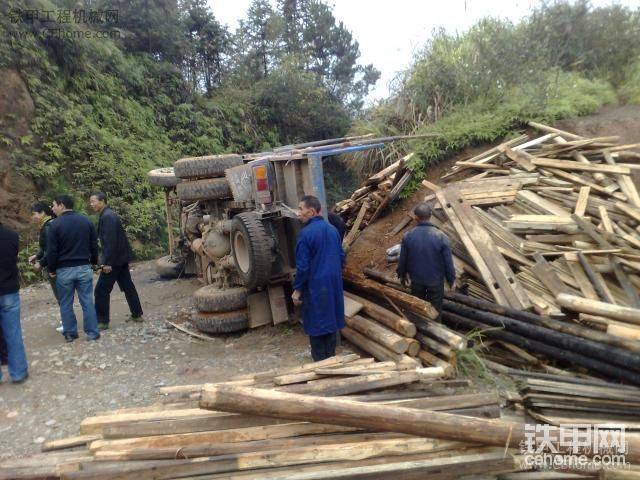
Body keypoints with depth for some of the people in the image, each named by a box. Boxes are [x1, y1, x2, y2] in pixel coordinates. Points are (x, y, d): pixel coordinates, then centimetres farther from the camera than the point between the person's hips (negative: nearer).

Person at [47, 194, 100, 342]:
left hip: (64, 270, -3)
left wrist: (51, 269, 3)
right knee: (87, 301, 5)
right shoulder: (86, 221, 3)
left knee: (66, 304, 10)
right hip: (84, 267, 3)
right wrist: (93, 262, 18)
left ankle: (70, 333, 17)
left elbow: (51, 250, -8)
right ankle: (92, 332, 7)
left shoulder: (55, 224, -9)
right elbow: (94, 245, 8)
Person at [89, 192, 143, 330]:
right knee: (128, 286, 15)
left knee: (101, 290, -3)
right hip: (121, 258, 10)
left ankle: (102, 321, 4)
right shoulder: (109, 214, 15)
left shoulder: (107, 217, -17)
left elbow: (110, 241, -24)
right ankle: (137, 314, 22)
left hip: (114, 259, -10)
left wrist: (107, 262, -23)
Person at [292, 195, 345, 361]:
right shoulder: (333, 229, 4)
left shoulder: (306, 233, -17)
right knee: (331, 319, 17)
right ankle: (331, 356, 30)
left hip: (315, 286, -7)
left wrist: (297, 289, -8)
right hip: (334, 284, 7)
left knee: (316, 323, 5)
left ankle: (321, 361, 14)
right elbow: (341, 256, 12)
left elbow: (303, 266, -17)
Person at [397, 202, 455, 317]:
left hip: (416, 278, 2)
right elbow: (448, 262, -13)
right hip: (435, 280, -2)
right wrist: (451, 279, 4)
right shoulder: (441, 237, -22)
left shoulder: (408, 236, -17)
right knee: (435, 308, 21)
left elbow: (402, 259, -5)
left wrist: (402, 275, 13)